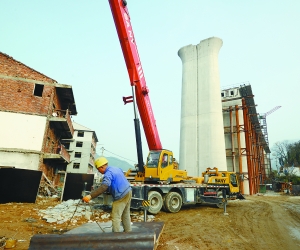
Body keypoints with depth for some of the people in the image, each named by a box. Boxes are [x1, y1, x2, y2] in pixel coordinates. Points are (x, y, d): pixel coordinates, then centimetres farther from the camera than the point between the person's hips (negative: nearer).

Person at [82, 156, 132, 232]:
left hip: (121, 196, -10)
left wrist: (90, 196, -39)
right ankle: (128, 231, 30)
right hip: (128, 191, 10)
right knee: (126, 214, 20)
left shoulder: (108, 173, -18)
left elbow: (104, 187, -35)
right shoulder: (116, 168, 12)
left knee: (116, 217, -1)